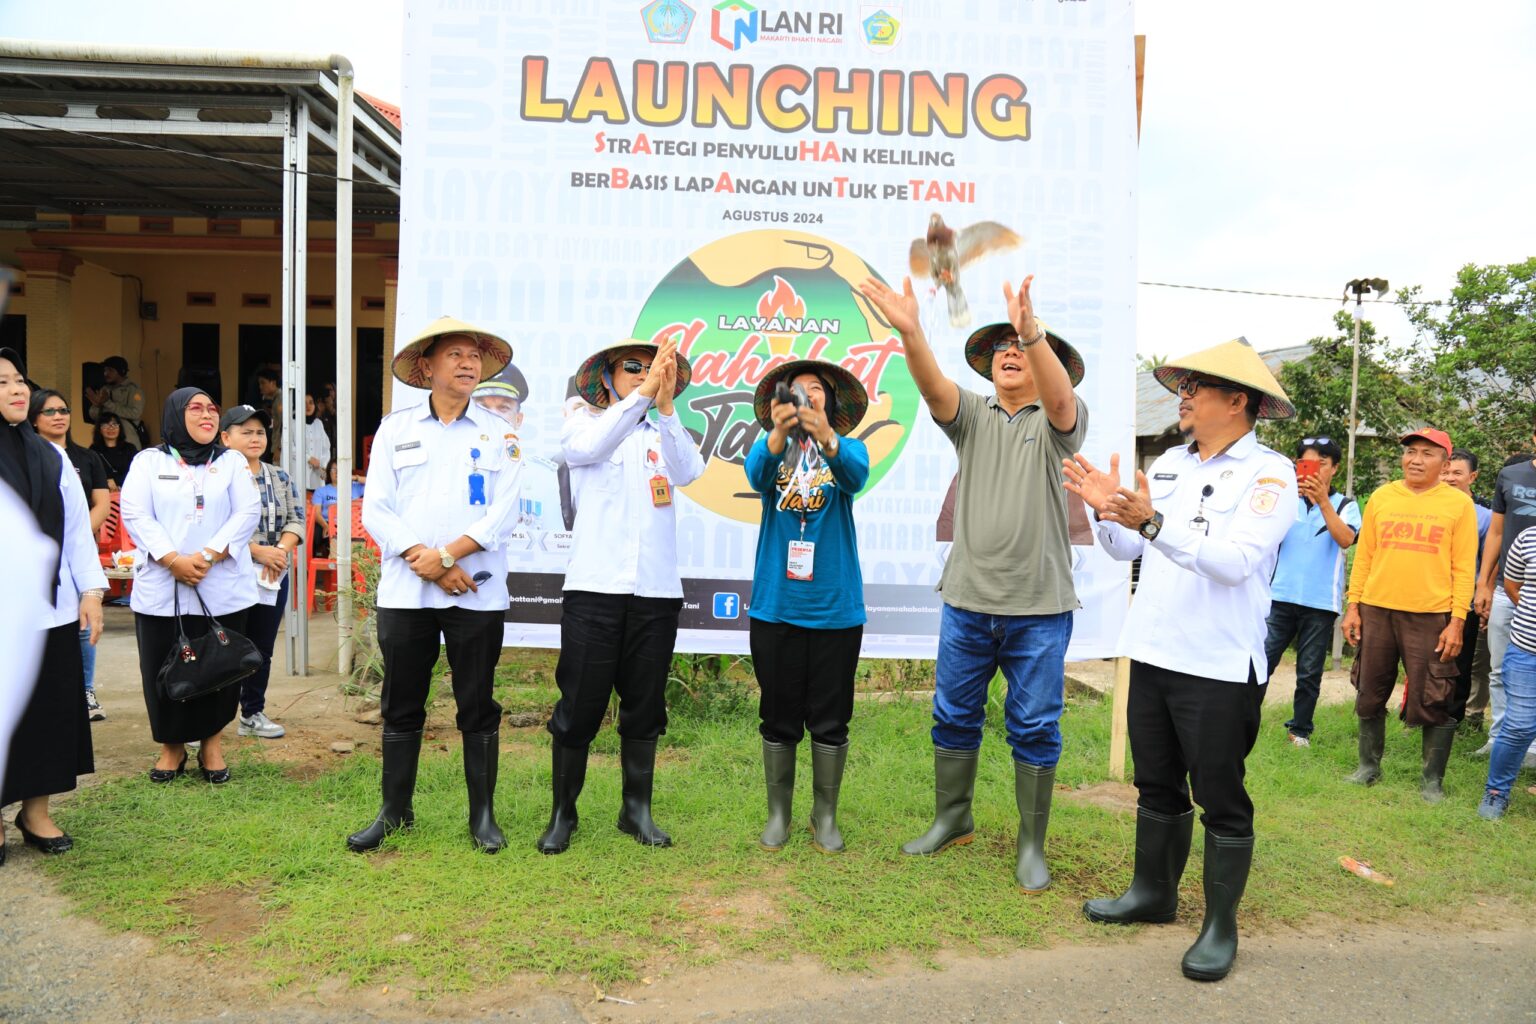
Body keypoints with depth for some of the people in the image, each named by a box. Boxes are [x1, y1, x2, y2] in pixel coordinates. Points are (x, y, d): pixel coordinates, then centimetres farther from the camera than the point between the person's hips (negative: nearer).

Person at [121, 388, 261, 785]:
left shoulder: (232, 461, 11)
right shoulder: (149, 460, 9)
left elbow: (248, 513, -1)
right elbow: (135, 514, -3)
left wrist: (208, 556, -14)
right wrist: (173, 560, -16)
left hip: (223, 589, 0)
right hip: (160, 589, 0)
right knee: (164, 670, 4)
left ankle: (211, 744, 18)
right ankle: (171, 746, 21)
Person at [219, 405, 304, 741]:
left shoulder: (281, 478, 13)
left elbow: (296, 519, 7)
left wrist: (281, 549, -12)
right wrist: (259, 551, -20)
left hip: (274, 578, 6)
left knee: (262, 650, 13)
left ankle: (253, 715, 25)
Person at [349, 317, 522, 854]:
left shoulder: (497, 431, 5)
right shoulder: (395, 428, 7)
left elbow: (502, 514, -4)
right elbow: (376, 509, 0)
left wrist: (445, 555, -14)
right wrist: (422, 559, -12)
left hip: (477, 591, -1)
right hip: (404, 590, 1)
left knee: (477, 706, 6)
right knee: (401, 705, 9)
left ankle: (483, 814, 17)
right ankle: (394, 810, 24)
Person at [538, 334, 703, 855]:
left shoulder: (661, 434, 14)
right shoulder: (584, 422, 7)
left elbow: (688, 472, -7)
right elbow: (588, 447, -18)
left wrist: (666, 405, -16)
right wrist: (643, 394, -23)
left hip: (657, 591, 3)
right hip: (595, 586, -3)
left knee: (644, 708, 10)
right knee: (579, 706, 1)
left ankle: (637, 810, 24)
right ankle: (562, 814, 17)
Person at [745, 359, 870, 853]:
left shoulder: (848, 448, 2)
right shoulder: (770, 447, 3)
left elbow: (857, 476, -22)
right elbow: (756, 475, -20)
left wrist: (825, 435, -42)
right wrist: (778, 432, -41)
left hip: (835, 609, 0)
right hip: (775, 608, 0)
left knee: (830, 721, 8)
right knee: (778, 720, 10)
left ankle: (825, 816, 24)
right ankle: (778, 813, 25)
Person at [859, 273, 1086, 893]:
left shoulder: (1057, 421, 0)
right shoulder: (972, 415, 7)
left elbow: (1061, 396, -24)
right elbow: (933, 386, -14)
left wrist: (1032, 331, -42)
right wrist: (909, 332, -34)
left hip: (1039, 609, -3)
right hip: (967, 601, 3)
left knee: (1034, 729, 6)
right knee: (953, 718, 13)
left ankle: (1032, 845, 20)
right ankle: (951, 820, 31)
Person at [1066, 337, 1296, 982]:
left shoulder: (1269, 472, -10)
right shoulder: (1169, 463, 10)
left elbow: (1235, 559, -25)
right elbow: (1127, 550, 11)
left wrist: (1153, 521, -35)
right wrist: (1106, 510, -7)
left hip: (1220, 664, -6)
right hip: (1153, 654, 7)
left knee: (1220, 799, 5)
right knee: (1157, 785, 18)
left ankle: (1220, 925, 20)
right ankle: (1153, 893, 35)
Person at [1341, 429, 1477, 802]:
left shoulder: (1459, 504, 1)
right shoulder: (1381, 498, 7)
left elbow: (1464, 568, -2)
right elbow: (1364, 556, 9)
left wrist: (1457, 620, -8)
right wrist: (1353, 606, 5)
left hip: (1431, 616, -3)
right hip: (1376, 611, 3)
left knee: (1431, 702, 0)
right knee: (1370, 696, 11)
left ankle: (1432, 780, 16)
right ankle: (1369, 767, 26)